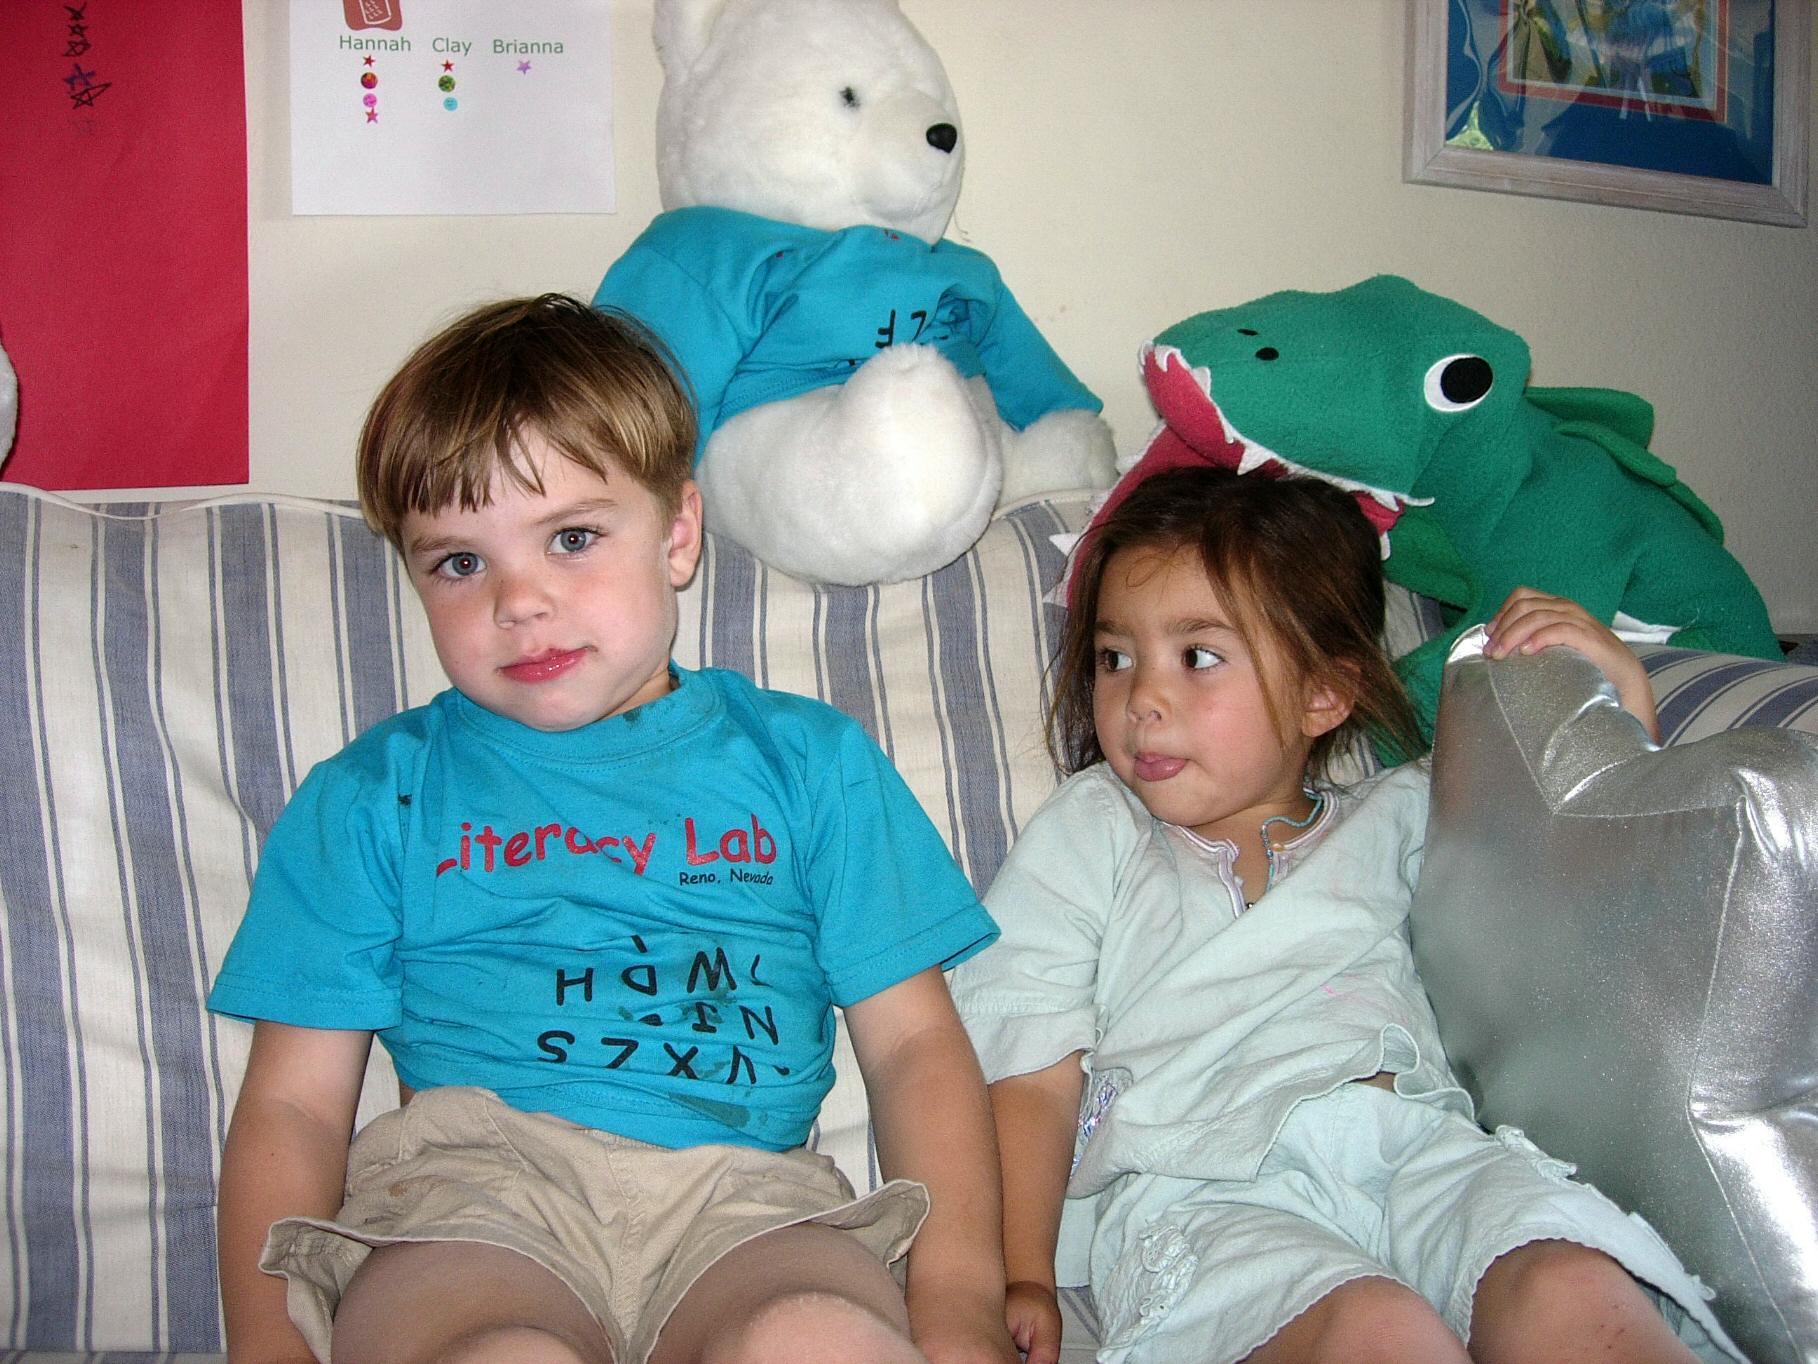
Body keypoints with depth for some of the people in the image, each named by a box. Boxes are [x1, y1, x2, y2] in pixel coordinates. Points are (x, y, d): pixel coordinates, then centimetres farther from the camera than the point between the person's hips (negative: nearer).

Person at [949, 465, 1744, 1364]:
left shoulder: (1392, 819, 25)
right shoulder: (1087, 835, 19)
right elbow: (1031, 1079, 10)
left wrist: (1619, 694, 20)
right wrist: (1020, 1280, -3)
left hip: (1420, 1152, 3)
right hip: (1201, 1190, -3)